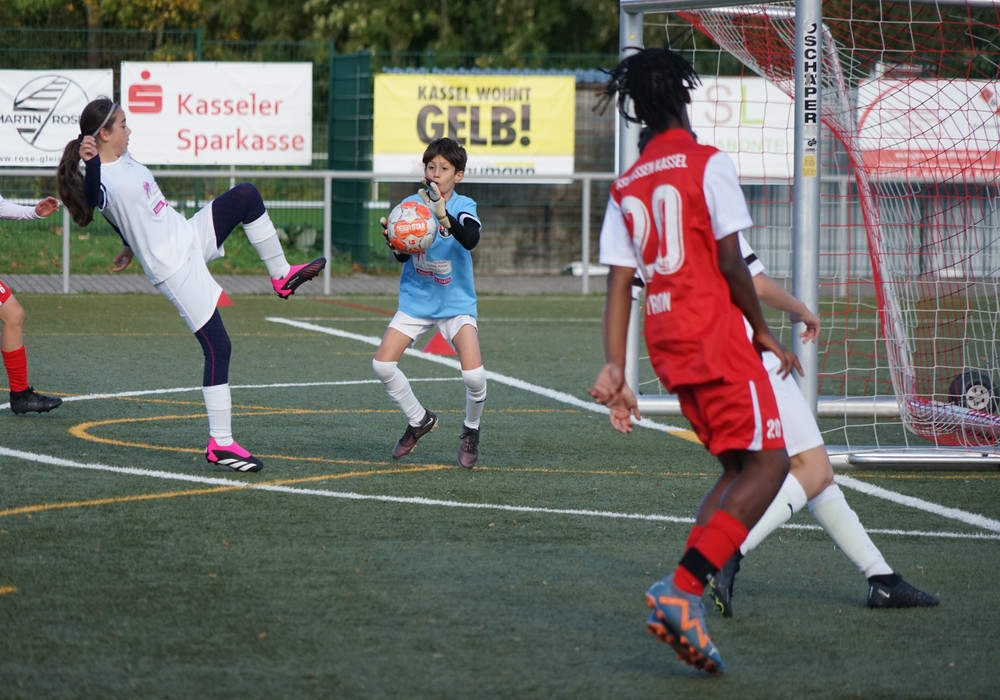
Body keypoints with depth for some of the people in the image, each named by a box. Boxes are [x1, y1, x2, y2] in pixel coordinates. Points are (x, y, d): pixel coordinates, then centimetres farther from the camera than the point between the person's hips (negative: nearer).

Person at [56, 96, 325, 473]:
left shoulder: (125, 159, 4)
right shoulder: (103, 181, -25)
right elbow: (92, 198, -50)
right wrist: (90, 163, -68)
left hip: (191, 236, 9)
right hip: (175, 269, -9)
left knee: (246, 195, 5)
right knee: (218, 347, -8)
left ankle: (281, 275, 19)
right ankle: (220, 444, -3)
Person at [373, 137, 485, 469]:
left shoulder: (464, 206, -14)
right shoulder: (411, 203, -7)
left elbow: (471, 239, -35)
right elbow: (402, 256, -9)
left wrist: (444, 217, -52)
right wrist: (394, 239, -32)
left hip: (456, 303, -3)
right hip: (416, 301, 3)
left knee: (474, 374, -20)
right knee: (382, 364, -11)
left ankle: (471, 431, 12)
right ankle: (419, 420, 16)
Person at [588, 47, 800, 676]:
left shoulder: (626, 187, 13)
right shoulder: (708, 163, -5)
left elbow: (618, 285, 8)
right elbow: (730, 262, -10)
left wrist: (615, 371, 5)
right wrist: (763, 332, 1)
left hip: (666, 344, 7)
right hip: (714, 330, -7)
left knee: (738, 468, 15)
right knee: (768, 462, -6)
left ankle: (687, 595, 1)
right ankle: (682, 588, -21)